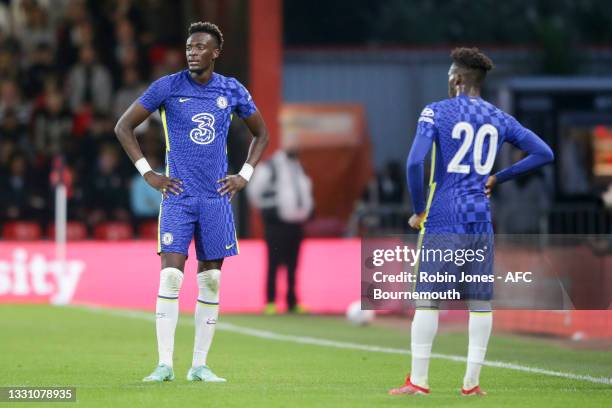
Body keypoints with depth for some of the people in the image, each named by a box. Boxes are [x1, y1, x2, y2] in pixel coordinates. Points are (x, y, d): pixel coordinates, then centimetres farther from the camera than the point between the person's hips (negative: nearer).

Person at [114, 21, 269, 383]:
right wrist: (147, 173, -3)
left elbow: (261, 133, 19)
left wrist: (245, 176, 7)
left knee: (211, 279, 3)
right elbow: (124, 126, 3)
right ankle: (165, 364, -11)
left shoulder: (233, 91, 4)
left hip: (216, 197, 3)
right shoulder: (168, 87, -3)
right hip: (177, 194, -3)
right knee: (171, 275, -12)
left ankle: (200, 365, 9)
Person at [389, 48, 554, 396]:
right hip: (480, 218, 3)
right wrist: (498, 178, 13)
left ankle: (418, 381, 0)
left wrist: (419, 210, -5)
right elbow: (544, 154, 10)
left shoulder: (437, 112, -4)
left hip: (442, 215, -3)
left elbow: (415, 162, -15)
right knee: (481, 299, 7)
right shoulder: (500, 119, 8)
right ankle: (472, 381, 5)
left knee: (427, 298, 0)